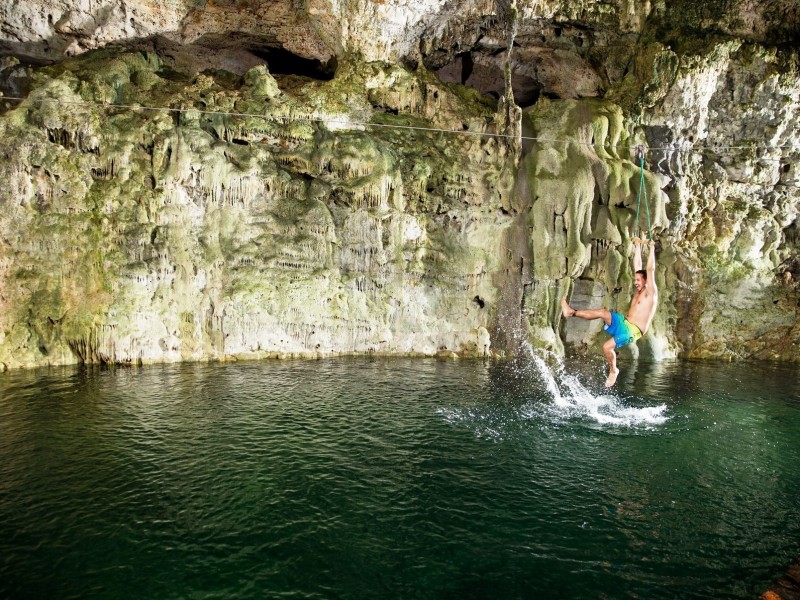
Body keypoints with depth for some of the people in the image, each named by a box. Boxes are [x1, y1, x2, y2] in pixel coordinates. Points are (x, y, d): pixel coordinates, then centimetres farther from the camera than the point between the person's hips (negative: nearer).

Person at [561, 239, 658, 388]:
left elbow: (650, 269, -16)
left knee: (607, 347, -21)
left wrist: (652, 248, -15)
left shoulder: (651, 292, -8)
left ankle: (613, 370, 2)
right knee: (603, 312, -10)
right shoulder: (639, 291, 14)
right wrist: (638, 246, 16)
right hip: (623, 322, 8)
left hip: (632, 330, -8)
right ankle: (572, 312, -3)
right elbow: (637, 266, 16)